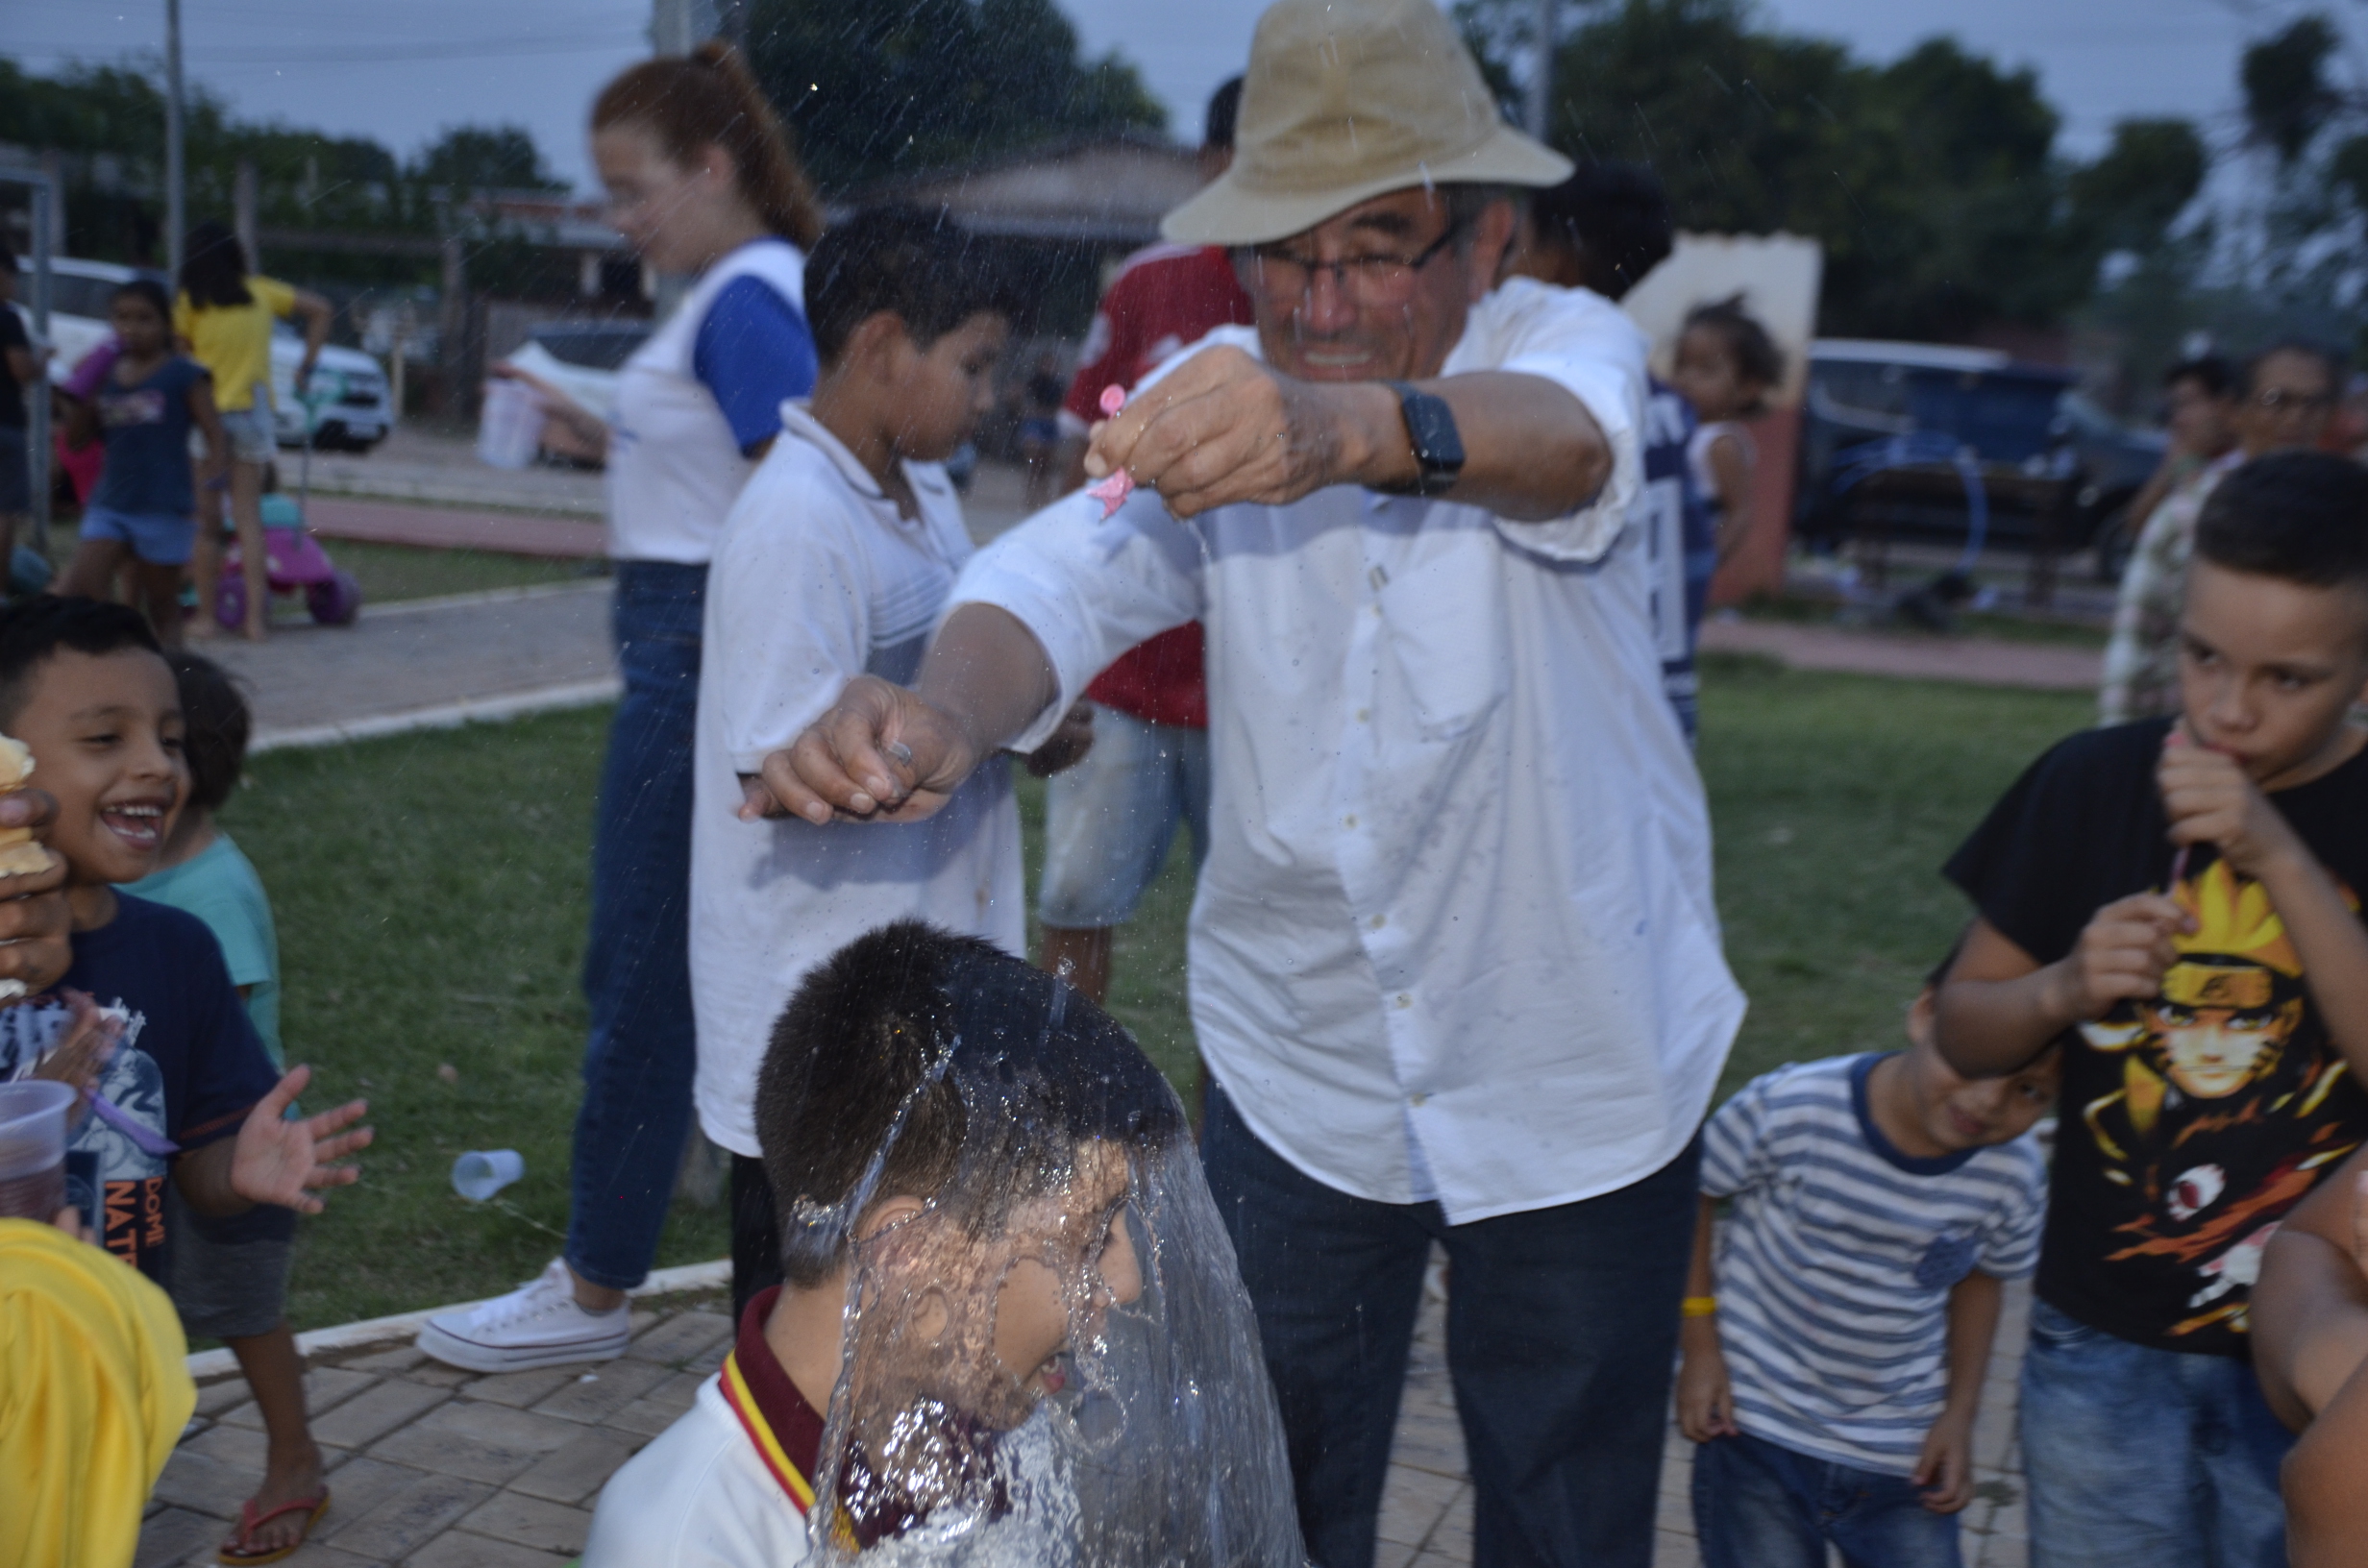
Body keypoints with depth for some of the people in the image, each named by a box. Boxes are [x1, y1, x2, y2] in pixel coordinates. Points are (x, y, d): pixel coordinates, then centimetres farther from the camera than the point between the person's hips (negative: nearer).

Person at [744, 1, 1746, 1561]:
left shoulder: (1565, 340, -13)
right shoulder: (1214, 396, -5)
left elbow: (1560, 447, -38)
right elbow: (1077, 572, -23)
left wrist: (1356, 428, -60)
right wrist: (946, 708, -46)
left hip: (1575, 1082, -2)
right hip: (1297, 1071, 3)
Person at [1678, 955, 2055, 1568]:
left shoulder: (2015, 1175, -12)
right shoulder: (1789, 1108, -23)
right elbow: (1685, 1198, -7)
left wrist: (1959, 1413, 4)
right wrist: (1699, 1346, -7)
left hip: (1904, 1458, 3)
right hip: (1757, 1431, -2)